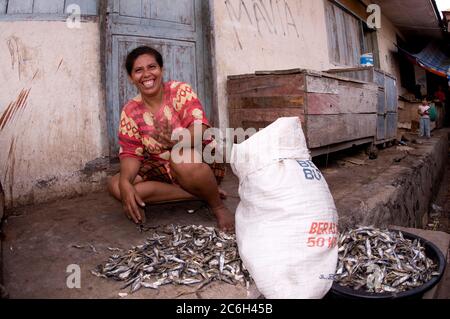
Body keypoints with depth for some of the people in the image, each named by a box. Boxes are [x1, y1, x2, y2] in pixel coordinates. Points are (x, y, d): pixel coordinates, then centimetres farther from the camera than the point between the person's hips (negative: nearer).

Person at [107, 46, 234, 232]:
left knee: (181, 157, -39)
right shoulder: (130, 111, -2)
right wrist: (125, 182, -28)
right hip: (163, 170, 6)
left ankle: (218, 207, -12)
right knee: (115, 185, -16)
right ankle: (199, 194, -14)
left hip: (202, 162, -5)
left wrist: (177, 139, -48)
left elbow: (200, 130, -26)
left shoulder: (180, 91, -12)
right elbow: (131, 153, -7)